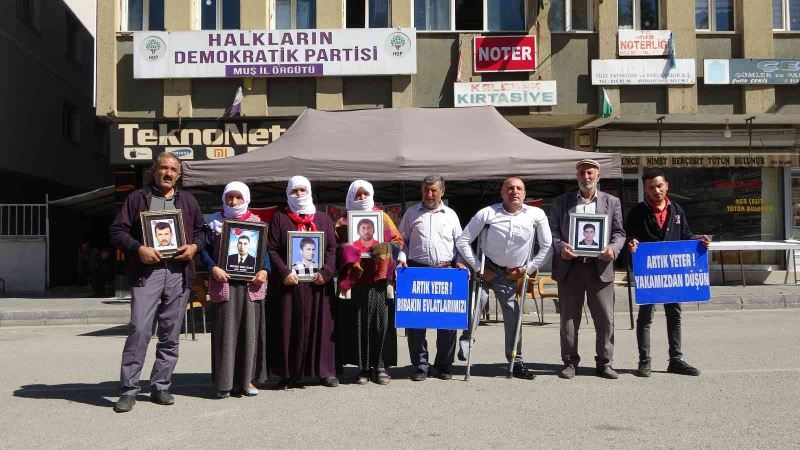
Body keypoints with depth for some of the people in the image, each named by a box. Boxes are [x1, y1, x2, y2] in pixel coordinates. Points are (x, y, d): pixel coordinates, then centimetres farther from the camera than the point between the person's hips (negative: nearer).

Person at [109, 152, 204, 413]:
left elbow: (201, 230, 21)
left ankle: (160, 387, 17)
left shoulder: (188, 201, 18)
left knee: (171, 334, 6)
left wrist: (194, 246, -1)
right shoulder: (138, 198, 8)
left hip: (179, 273, 3)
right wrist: (138, 248, -12)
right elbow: (117, 231, 3)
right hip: (147, 271, -3)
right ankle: (128, 390, -3)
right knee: (139, 330, -11)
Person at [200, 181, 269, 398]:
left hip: (251, 285, 2)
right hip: (224, 283, -1)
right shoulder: (214, 222, 9)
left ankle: (247, 379, 14)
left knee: (250, 330, 4)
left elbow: (266, 249, 10)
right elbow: (204, 248, 4)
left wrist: (264, 270, -6)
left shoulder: (256, 222, 12)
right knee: (225, 330, -2)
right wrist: (213, 268, -12)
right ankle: (224, 382, 4)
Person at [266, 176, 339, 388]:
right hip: (289, 282, -1)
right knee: (289, 326, -1)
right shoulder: (279, 218, 9)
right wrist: (284, 272, -12)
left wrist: (326, 271, -9)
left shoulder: (323, 219, 14)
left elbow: (332, 249, 7)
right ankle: (289, 373, 6)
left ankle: (325, 371, 11)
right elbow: (272, 249, 1)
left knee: (321, 325, 3)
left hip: (317, 283, 2)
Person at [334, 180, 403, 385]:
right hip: (355, 281, 0)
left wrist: (385, 249, -7)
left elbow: (398, 240, 13)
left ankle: (381, 366, 6)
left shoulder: (383, 217, 15)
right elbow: (336, 248, 10)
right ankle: (363, 367, 5)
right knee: (358, 324, -2)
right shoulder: (343, 222, 13)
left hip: (380, 278, 0)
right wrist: (349, 252, -10)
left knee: (381, 322, -3)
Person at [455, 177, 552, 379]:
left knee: (514, 319, 5)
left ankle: (516, 363, 18)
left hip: (514, 274, 2)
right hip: (487, 270, -2)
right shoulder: (486, 214, -11)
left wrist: (528, 269, -2)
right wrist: (478, 267, -11)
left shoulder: (536, 215, -6)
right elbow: (462, 241, -8)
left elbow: (546, 246, 2)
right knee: (475, 304, -18)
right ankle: (465, 339, 8)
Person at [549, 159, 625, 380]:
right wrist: (560, 247, -14)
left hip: (600, 268, 0)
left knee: (605, 319, 1)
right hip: (570, 266, 0)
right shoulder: (561, 201, 11)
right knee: (569, 319, 4)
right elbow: (552, 230, 5)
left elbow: (619, 233, 9)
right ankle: (570, 362, 14)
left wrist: (613, 249, -12)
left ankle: (604, 363, 13)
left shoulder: (612, 202, 12)